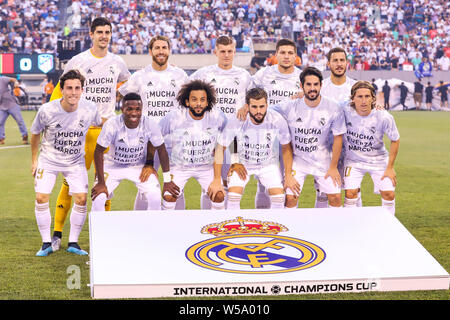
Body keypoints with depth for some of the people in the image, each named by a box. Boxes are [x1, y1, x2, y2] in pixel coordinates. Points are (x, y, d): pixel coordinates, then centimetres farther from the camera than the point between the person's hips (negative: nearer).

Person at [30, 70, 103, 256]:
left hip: (75, 162, 1)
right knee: (41, 198, -10)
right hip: (48, 159, -1)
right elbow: (35, 134, -3)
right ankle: (47, 243, 5)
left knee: (81, 199, -8)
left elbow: (102, 123, 9)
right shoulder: (47, 110, -22)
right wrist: (34, 160, 3)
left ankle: (73, 243, 8)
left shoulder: (90, 109, -17)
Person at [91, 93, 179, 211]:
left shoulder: (150, 125, -24)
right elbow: (99, 152, -17)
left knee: (155, 198, -16)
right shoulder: (111, 125, -28)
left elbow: (161, 150, -10)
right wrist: (101, 183, -17)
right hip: (113, 166, -1)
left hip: (139, 166, 1)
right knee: (98, 198, -16)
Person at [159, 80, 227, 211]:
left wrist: (217, 179, -10)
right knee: (169, 196, -18)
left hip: (207, 166, 1)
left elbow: (219, 150, -9)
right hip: (179, 165, -1)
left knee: (219, 195, -14)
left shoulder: (218, 117, -16)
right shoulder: (173, 117, -20)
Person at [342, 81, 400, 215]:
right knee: (350, 193, -11)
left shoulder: (384, 117, -23)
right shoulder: (345, 111, -22)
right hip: (354, 160, 0)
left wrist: (390, 167, -6)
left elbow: (395, 140, -7)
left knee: (389, 194, -5)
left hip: (378, 159, 0)